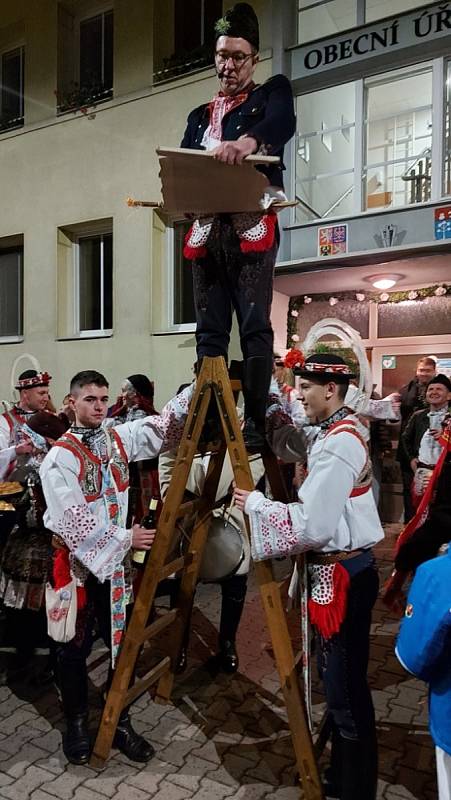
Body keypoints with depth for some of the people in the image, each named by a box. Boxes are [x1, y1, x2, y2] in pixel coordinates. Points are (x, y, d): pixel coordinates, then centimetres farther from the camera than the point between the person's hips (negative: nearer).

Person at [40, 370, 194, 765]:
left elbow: (164, 425, 4)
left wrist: (199, 387, -7)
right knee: (74, 648, 11)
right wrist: (124, 538, -20)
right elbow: (72, 519, -20)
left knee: (123, 643, 12)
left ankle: (120, 722, 29)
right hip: (76, 563, -4)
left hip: (117, 561, 5)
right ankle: (76, 724, 31)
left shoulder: (121, 438, 3)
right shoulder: (60, 456, -13)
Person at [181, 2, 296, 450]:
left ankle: (254, 426, -9)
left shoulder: (272, 92, 14)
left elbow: (283, 123, -10)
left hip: (251, 225, -4)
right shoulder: (199, 116, 27)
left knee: (254, 326, -11)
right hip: (206, 229, 5)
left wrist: (249, 141, -32)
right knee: (209, 330, 0)